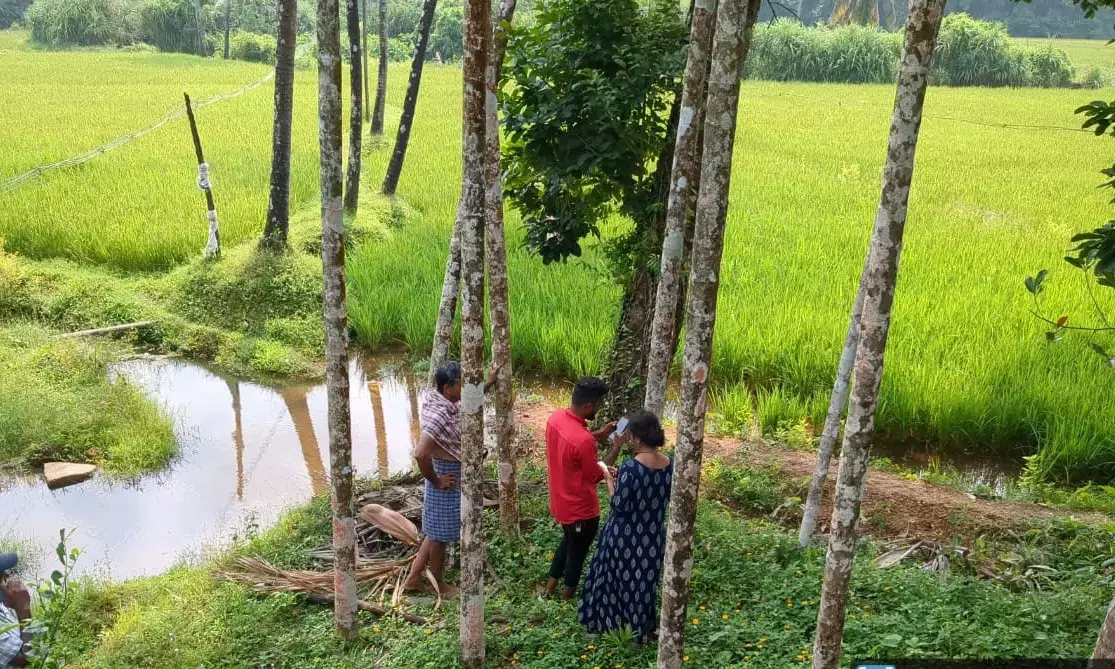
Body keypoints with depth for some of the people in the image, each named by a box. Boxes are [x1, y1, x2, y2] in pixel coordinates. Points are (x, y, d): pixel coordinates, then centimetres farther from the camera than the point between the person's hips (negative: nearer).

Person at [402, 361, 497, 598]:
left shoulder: (445, 403, -2)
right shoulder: (440, 416, -31)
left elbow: (467, 400, 23)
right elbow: (420, 454, -38)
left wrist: (488, 383, 19)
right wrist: (435, 481, -23)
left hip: (451, 475, 10)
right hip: (447, 482, -9)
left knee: (436, 531, 22)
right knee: (440, 535, 11)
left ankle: (413, 578, 34)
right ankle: (439, 585, 31)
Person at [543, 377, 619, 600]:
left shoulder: (555, 417, -9)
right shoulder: (584, 440, -35)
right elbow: (595, 477, -19)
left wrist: (599, 435, 2)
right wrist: (616, 448, -14)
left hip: (560, 501, 8)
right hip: (580, 508, -8)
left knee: (568, 540, 30)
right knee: (577, 552, 15)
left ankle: (549, 588, 43)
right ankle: (566, 600, 34)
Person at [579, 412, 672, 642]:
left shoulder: (629, 468, -28)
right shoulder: (670, 465, -10)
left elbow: (620, 507, -22)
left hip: (626, 537, -5)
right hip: (654, 536, 5)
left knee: (618, 579, 18)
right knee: (645, 580, 24)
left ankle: (611, 624, 35)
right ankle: (641, 629, 40)